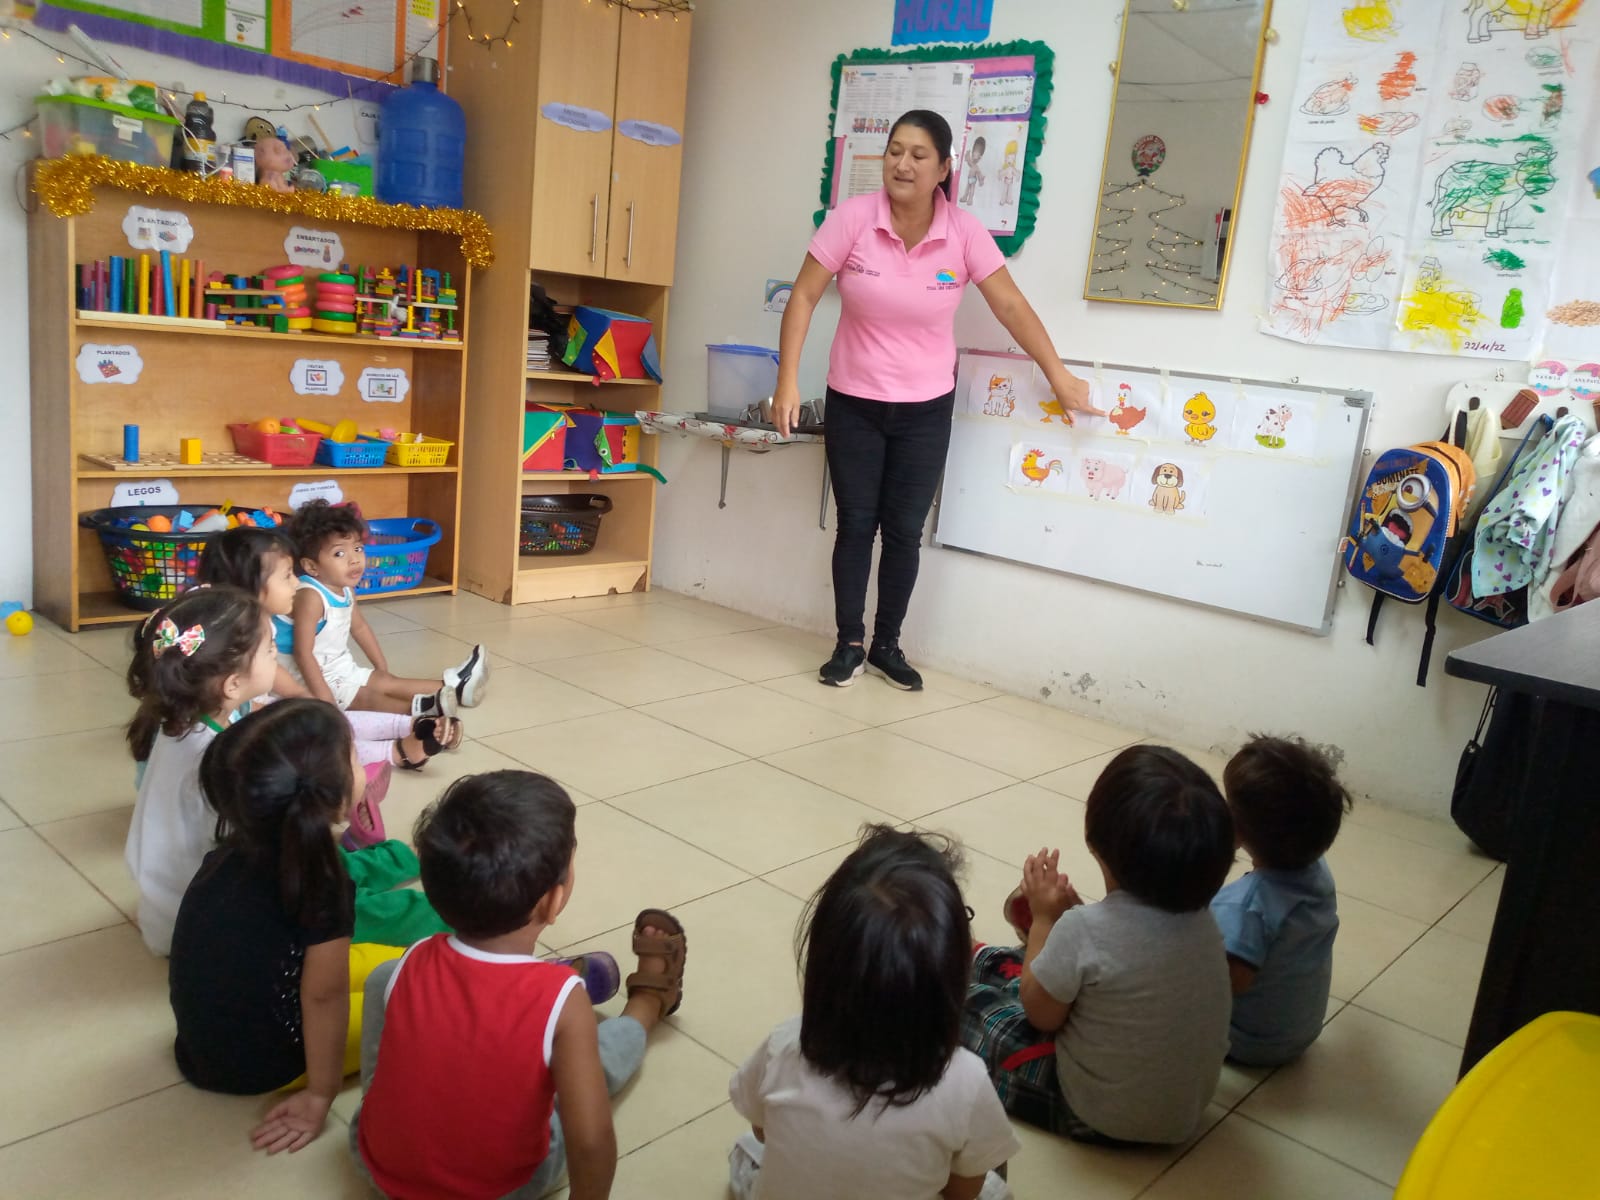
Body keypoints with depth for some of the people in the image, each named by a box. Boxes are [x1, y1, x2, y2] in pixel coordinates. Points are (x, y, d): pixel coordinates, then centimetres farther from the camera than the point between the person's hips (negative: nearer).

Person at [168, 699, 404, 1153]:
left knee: (393, 961, 18)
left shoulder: (234, 847, -7)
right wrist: (319, 1097, -11)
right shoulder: (322, 881, -29)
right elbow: (324, 996, -21)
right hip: (262, 1063, -7)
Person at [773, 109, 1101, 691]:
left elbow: (1011, 306, -5)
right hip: (853, 404, -1)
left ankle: (887, 644, 21)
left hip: (926, 409, 1)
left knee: (904, 532, 5)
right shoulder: (853, 217, -12)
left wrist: (1059, 376, -4)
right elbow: (804, 297, -9)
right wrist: (788, 379, -16)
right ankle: (849, 644, 18)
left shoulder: (965, 233, -10)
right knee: (856, 525, 4)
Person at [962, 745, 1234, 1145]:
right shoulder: (1200, 918, -12)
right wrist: (1068, 911, -1)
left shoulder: (1084, 930, -32)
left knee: (961, 997, 11)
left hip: (1100, 1116, -6)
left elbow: (1040, 1015, -14)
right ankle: (977, 960, 49)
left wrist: (1045, 917, -6)